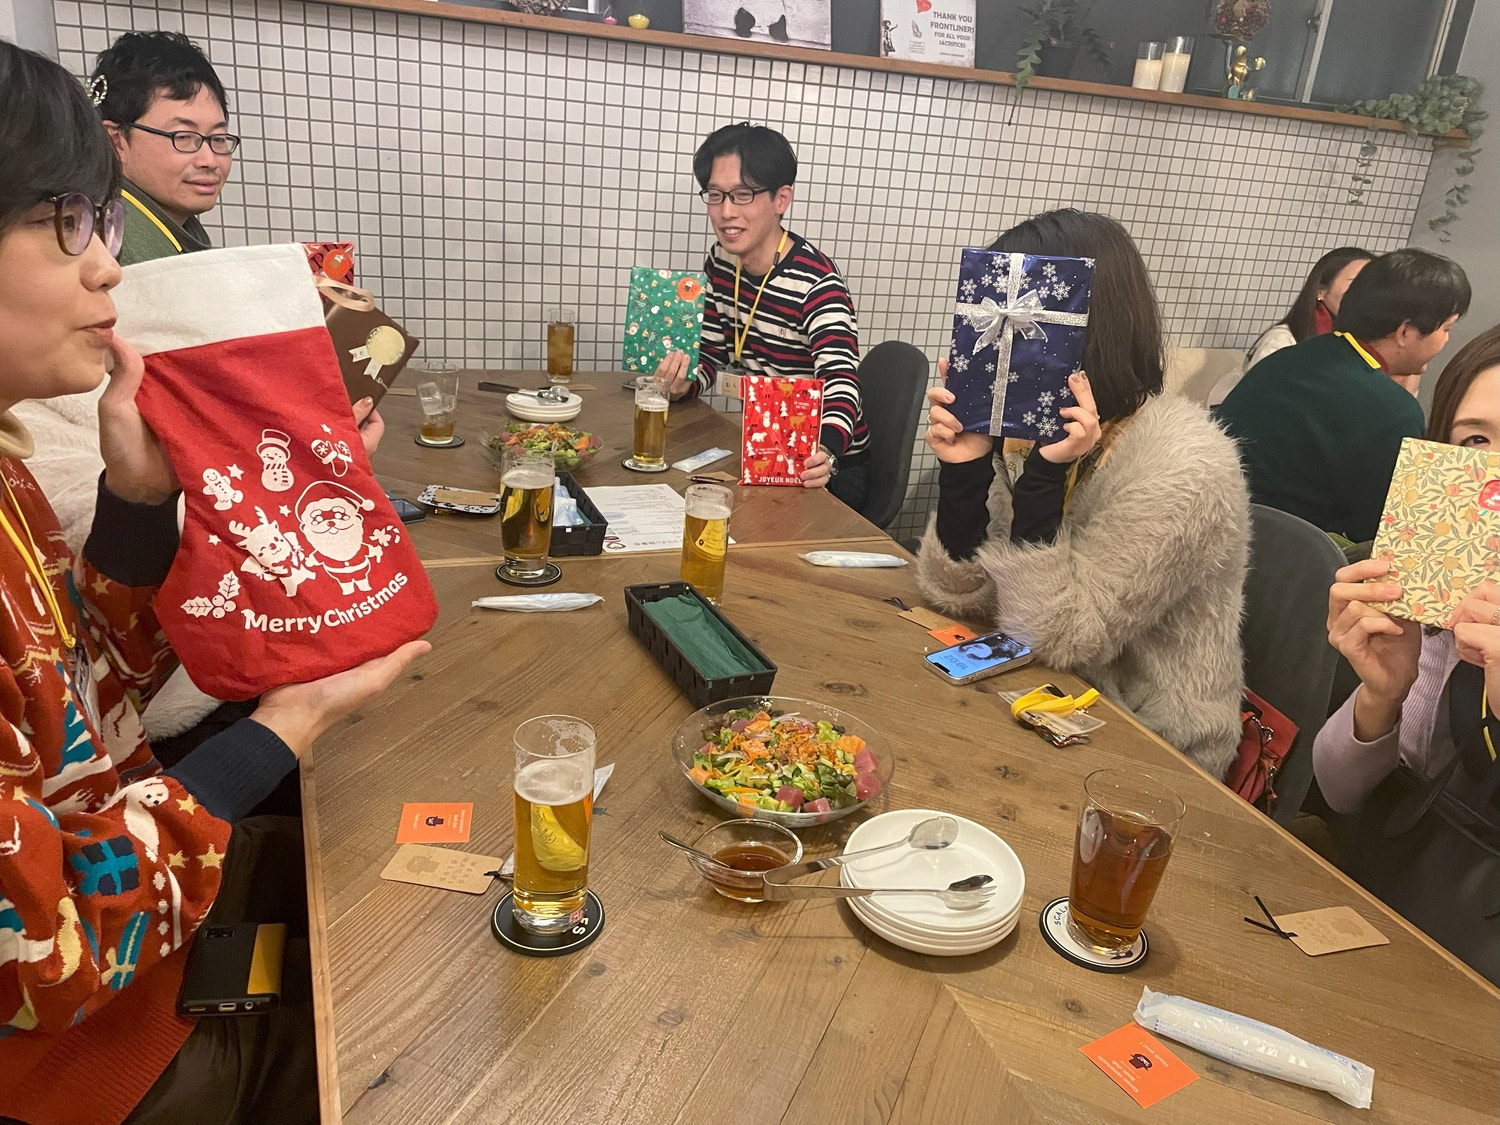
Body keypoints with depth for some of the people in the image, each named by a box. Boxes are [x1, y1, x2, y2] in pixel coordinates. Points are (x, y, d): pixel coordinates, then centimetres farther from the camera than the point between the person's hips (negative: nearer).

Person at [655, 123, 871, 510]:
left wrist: (824, 455, -54)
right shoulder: (721, 264, -2)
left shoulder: (817, 282, -23)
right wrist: (683, 383, -15)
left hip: (833, 467, -6)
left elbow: (840, 387, -33)